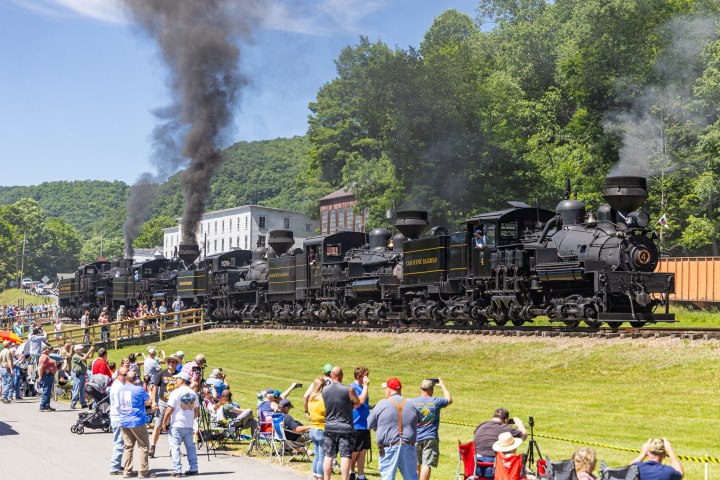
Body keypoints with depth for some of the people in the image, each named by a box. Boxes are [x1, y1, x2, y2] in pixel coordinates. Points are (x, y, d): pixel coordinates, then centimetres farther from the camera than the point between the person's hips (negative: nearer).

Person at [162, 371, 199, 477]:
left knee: (175, 447, -2)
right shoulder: (193, 394, 8)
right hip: (189, 425, 6)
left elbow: (169, 409, -13)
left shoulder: (176, 392, -11)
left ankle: (177, 470, -7)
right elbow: (197, 411, 13)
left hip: (176, 425, -6)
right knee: (190, 446, 13)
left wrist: (164, 423, -5)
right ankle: (193, 468, 12)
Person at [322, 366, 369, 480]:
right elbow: (360, 401, 1)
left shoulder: (325, 390, 0)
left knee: (328, 456, 8)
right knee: (345, 456, -1)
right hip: (345, 429, -4)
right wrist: (365, 385, 12)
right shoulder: (348, 389, -15)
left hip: (329, 428, 4)